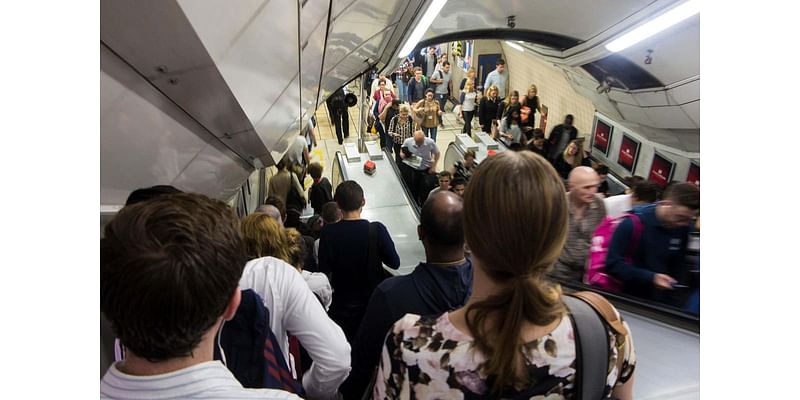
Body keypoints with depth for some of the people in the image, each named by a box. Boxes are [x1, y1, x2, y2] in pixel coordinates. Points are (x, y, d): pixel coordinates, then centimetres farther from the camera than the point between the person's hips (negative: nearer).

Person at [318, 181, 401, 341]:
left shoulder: (328, 232, -17)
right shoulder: (377, 230, -19)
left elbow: (324, 271, -12)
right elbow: (394, 263, -9)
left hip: (342, 306, 0)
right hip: (373, 303, 0)